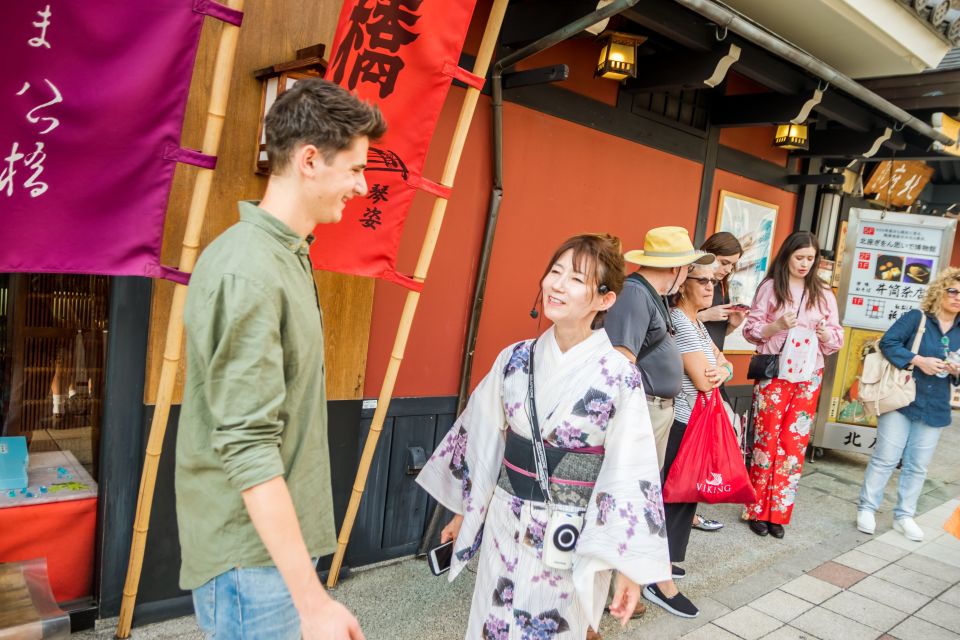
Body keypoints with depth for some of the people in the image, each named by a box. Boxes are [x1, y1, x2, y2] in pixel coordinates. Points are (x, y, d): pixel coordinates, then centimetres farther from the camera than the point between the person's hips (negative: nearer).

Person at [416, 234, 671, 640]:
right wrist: (463, 510, 13)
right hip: (505, 526, 3)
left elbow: (630, 475, -12)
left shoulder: (619, 376, -14)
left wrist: (630, 564, -11)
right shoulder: (515, 359, -3)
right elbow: (482, 439, 6)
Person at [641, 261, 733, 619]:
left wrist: (721, 370, -11)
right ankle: (660, 582, 2)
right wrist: (713, 367, -1)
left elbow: (723, 367, 11)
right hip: (684, 422, -10)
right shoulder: (679, 322, -19)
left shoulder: (697, 323, 13)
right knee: (674, 494, -5)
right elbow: (703, 381, -21)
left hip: (698, 420, 10)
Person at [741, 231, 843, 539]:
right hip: (774, 373, -3)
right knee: (767, 440, -1)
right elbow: (750, 330, -1)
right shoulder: (770, 287, 1)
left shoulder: (824, 294, 10)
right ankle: (758, 510, 11)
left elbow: (837, 340, 10)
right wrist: (778, 325, -18)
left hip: (808, 376, 3)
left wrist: (825, 334, -12)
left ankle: (778, 512, 12)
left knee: (795, 444, 2)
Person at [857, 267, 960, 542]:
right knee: (885, 459, 1)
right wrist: (918, 360, -23)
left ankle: (903, 516, 24)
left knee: (917, 466, 12)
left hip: (934, 410, 5)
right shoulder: (916, 318, -7)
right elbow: (887, 342, -14)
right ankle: (867, 508, 15)